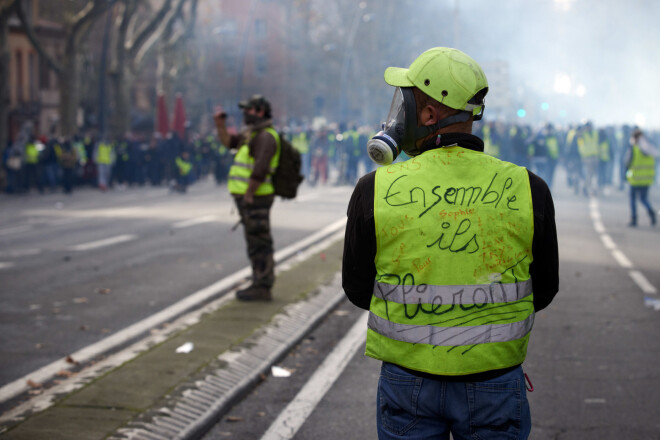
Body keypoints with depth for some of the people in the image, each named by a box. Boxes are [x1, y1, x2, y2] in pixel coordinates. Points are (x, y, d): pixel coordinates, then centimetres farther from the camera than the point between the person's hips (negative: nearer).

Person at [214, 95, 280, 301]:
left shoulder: (265, 136, -15)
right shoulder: (253, 134, 18)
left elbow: (261, 168, -24)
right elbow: (229, 142, 26)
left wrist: (248, 194, -21)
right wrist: (220, 125, 9)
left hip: (255, 199, -10)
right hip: (252, 199, 10)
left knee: (259, 243, -7)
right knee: (258, 243, 14)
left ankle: (262, 289, -5)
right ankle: (260, 285, 21)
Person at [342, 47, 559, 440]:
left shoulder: (375, 191, -12)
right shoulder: (528, 191, -10)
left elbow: (358, 290, 0)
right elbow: (542, 292, 2)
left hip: (407, 379, 0)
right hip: (495, 385, 1)